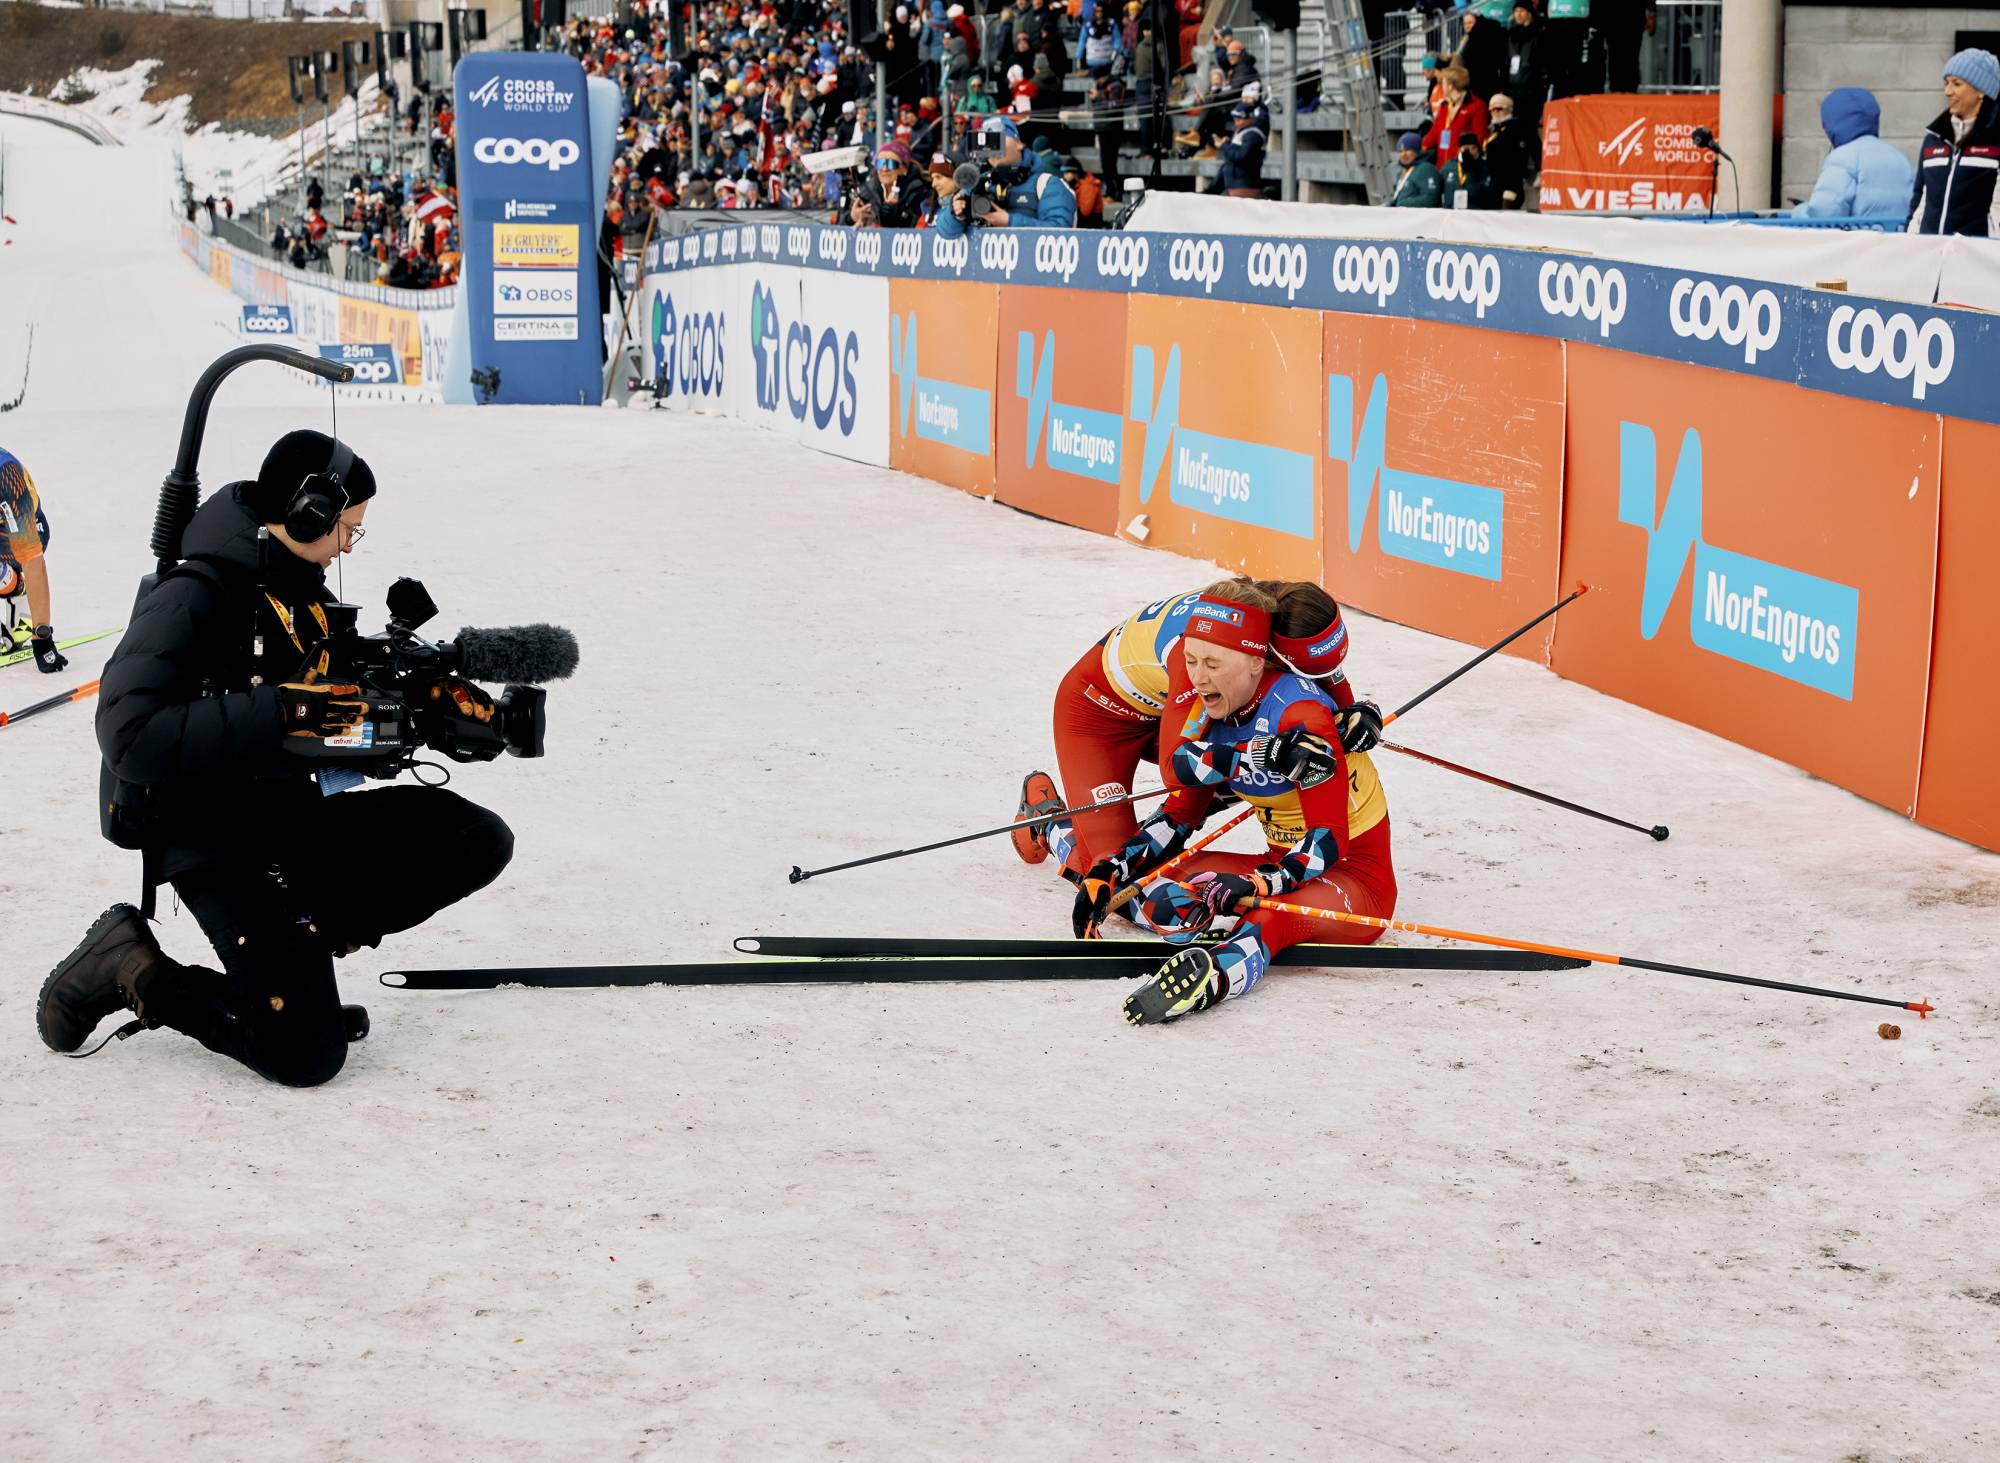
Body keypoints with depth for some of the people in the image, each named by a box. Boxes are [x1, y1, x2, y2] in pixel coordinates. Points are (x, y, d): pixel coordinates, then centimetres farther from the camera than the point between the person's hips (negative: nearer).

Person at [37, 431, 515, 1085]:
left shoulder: (306, 596, 11)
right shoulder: (193, 600, -16)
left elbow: (348, 718, 20)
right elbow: (131, 737, -29)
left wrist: (431, 700, 1)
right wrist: (283, 715, -31)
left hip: (297, 821, 8)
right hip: (212, 841, -8)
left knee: (480, 841, -7)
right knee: (306, 1052, -19)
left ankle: (297, 944, -2)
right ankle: (132, 969, 3)